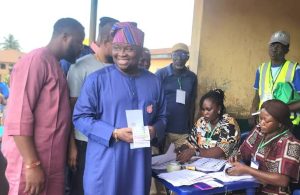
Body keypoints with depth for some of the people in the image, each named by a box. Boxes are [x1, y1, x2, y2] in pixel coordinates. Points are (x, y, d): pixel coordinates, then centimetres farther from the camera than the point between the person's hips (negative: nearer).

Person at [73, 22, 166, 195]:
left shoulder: (153, 81, 7)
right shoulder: (97, 79, -5)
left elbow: (161, 117, 14)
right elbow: (80, 117, -8)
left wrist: (154, 130, -9)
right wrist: (114, 134, -18)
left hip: (139, 163, 4)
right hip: (105, 164, -3)